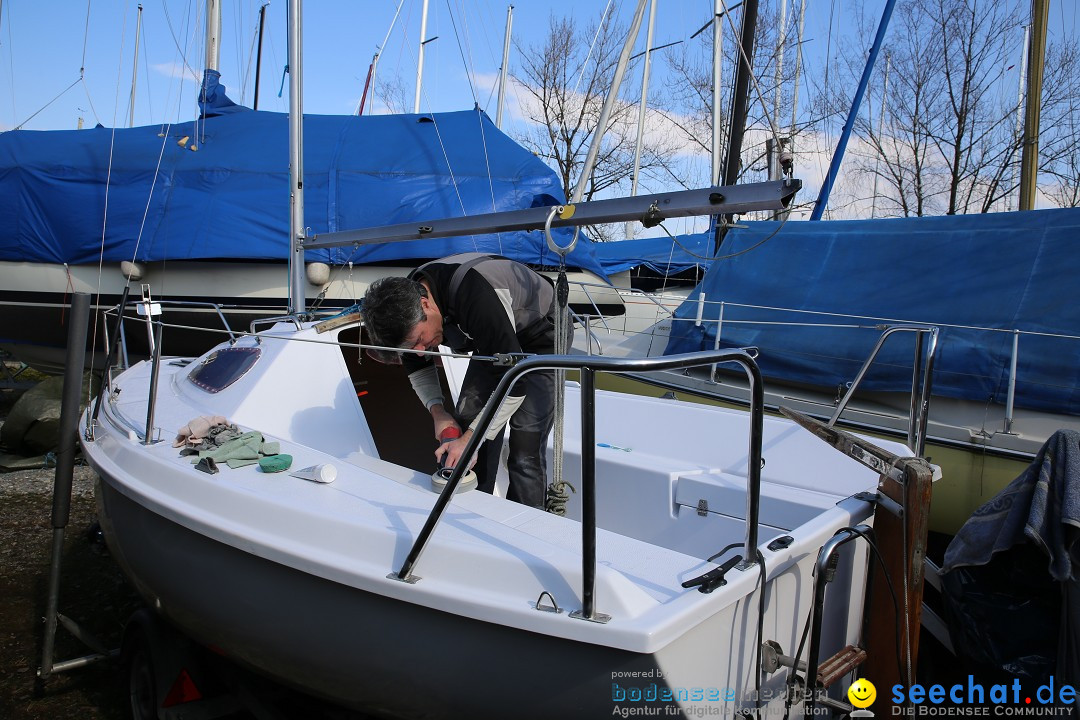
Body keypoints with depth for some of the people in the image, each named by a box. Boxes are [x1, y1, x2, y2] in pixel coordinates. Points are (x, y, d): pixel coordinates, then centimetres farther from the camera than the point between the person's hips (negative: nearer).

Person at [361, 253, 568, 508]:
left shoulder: (473, 296, -40)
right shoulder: (408, 297, -15)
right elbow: (418, 367, 4)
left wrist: (471, 439, -33)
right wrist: (437, 410, -11)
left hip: (541, 338, -7)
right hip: (493, 341, 7)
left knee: (524, 454, -15)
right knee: (464, 428, -1)